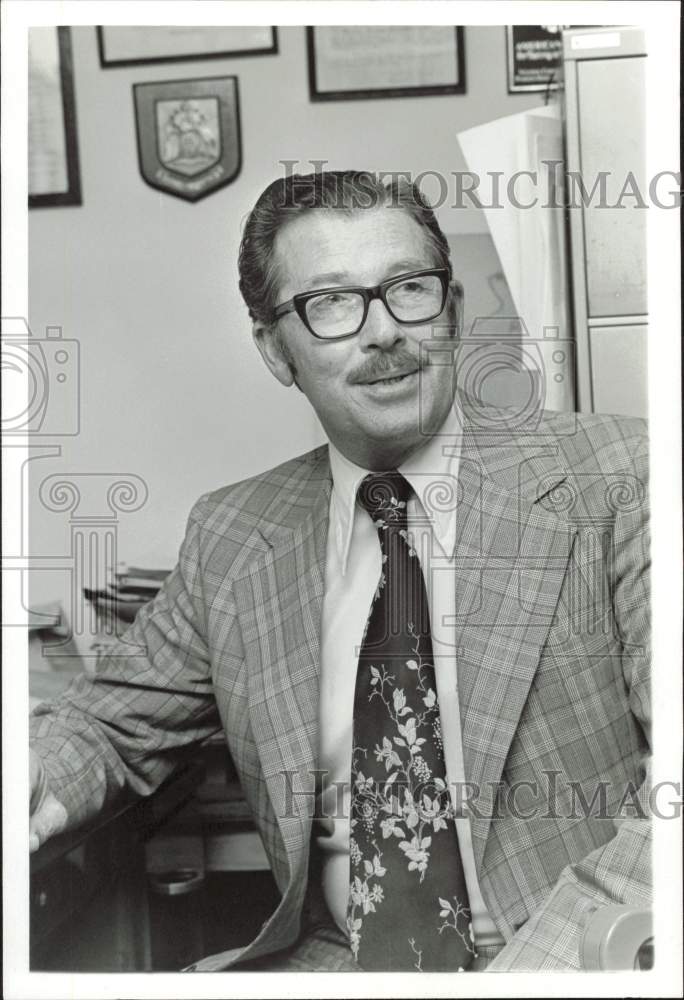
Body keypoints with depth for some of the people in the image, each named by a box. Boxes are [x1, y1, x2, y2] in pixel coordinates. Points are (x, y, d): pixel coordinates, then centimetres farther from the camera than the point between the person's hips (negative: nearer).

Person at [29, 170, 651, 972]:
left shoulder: (610, 476, -7)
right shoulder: (229, 541, 4)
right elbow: (110, 724, 12)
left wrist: (546, 954, -24)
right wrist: (33, 781, -10)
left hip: (575, 960, -2)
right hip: (334, 960, 3)